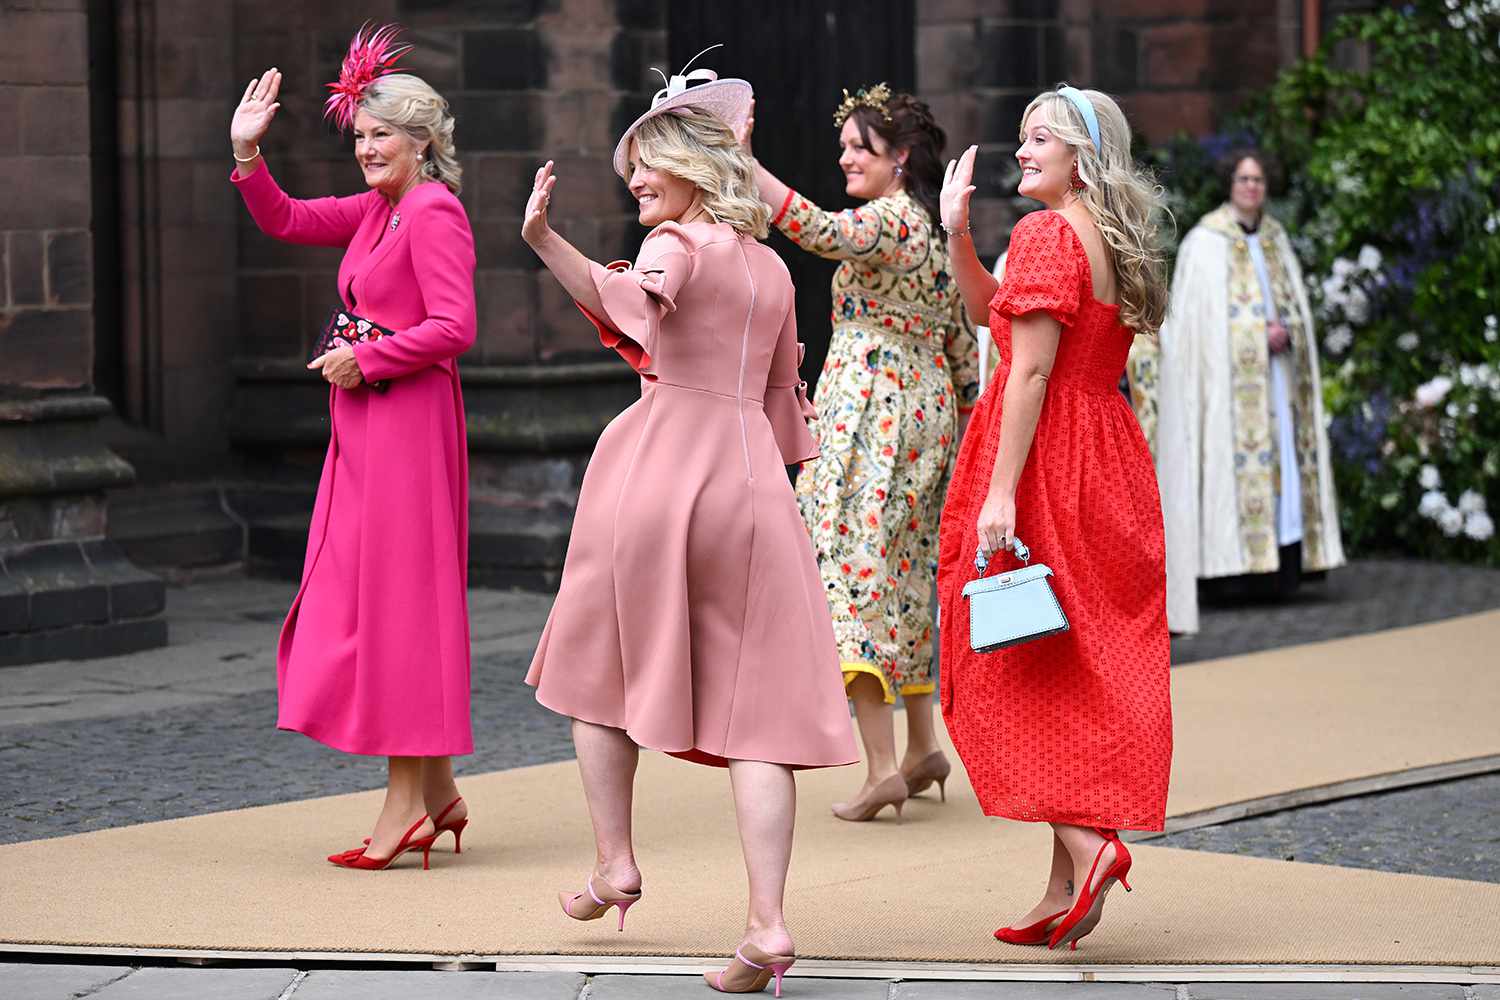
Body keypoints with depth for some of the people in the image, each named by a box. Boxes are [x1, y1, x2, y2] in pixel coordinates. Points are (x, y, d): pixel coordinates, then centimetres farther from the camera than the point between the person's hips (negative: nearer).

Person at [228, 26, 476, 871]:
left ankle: (408, 801, -3)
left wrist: (363, 362, -14)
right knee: (362, 598, 10)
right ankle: (436, 790, 15)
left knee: (397, 596, -7)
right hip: (367, 424, 10)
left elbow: (453, 327, -21)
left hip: (410, 420, -10)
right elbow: (286, 220, 21)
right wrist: (248, 152, 6)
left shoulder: (435, 214, -13)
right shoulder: (378, 209, 14)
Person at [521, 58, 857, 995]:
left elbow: (630, 299, -28)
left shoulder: (678, 243, -4)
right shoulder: (771, 267, 16)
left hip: (659, 461, -5)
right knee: (754, 701, -1)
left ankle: (617, 863, 23)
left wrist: (544, 240, -37)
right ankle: (768, 924, -12)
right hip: (750, 471, 5)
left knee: (602, 662, 18)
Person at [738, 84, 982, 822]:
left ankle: (883, 767, -16)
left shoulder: (889, 220, -13)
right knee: (905, 573, 16)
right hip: (927, 412, 10)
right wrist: (962, 427, 25)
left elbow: (820, 232, -34)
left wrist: (743, 165, -39)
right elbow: (963, 346, 18)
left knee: (853, 568, -10)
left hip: (871, 416, -10)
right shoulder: (934, 228, 15)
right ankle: (922, 748, 21)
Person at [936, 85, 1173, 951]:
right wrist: (957, 234, 12)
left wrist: (1001, 493, -21)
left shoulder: (1047, 234, -12)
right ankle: (1070, 885, 10)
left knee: (1013, 663, -2)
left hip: (1045, 463, -9)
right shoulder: (1115, 243, 15)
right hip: (1107, 467, 9)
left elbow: (1030, 368, -19)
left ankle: (1081, 843, -17)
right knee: (1078, 668, 9)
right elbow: (994, 315, 23)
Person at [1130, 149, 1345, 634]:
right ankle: (1228, 568, -11)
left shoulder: (1275, 238, 14)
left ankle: (1279, 566, 4)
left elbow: (1295, 303, 16)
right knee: (1230, 461, -11)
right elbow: (1199, 315, -9)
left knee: (1281, 459, 2)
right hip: (1228, 375, -6)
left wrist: (1285, 332, -6)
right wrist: (1259, 335, -14)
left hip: (1275, 373, 6)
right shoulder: (1207, 241, -4)